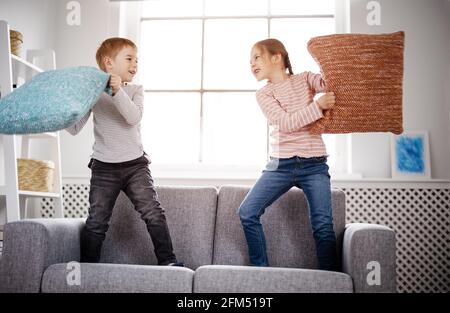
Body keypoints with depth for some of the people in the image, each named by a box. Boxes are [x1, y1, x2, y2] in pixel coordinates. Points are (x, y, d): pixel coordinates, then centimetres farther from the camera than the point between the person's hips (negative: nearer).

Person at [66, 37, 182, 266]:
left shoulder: (135, 90, 5)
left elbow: (134, 116, -17)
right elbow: (75, 128, 1)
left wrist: (118, 91, -28)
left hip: (135, 164, 0)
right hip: (104, 167, 0)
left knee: (153, 212, -8)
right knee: (96, 221, 2)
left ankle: (167, 261, 2)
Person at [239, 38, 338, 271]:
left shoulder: (304, 79, 7)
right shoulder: (263, 94, 4)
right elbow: (285, 123, -12)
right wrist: (317, 105, -22)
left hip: (314, 165, -1)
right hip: (281, 165, 2)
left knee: (323, 226, -9)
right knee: (247, 212, -8)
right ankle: (261, 270, 7)